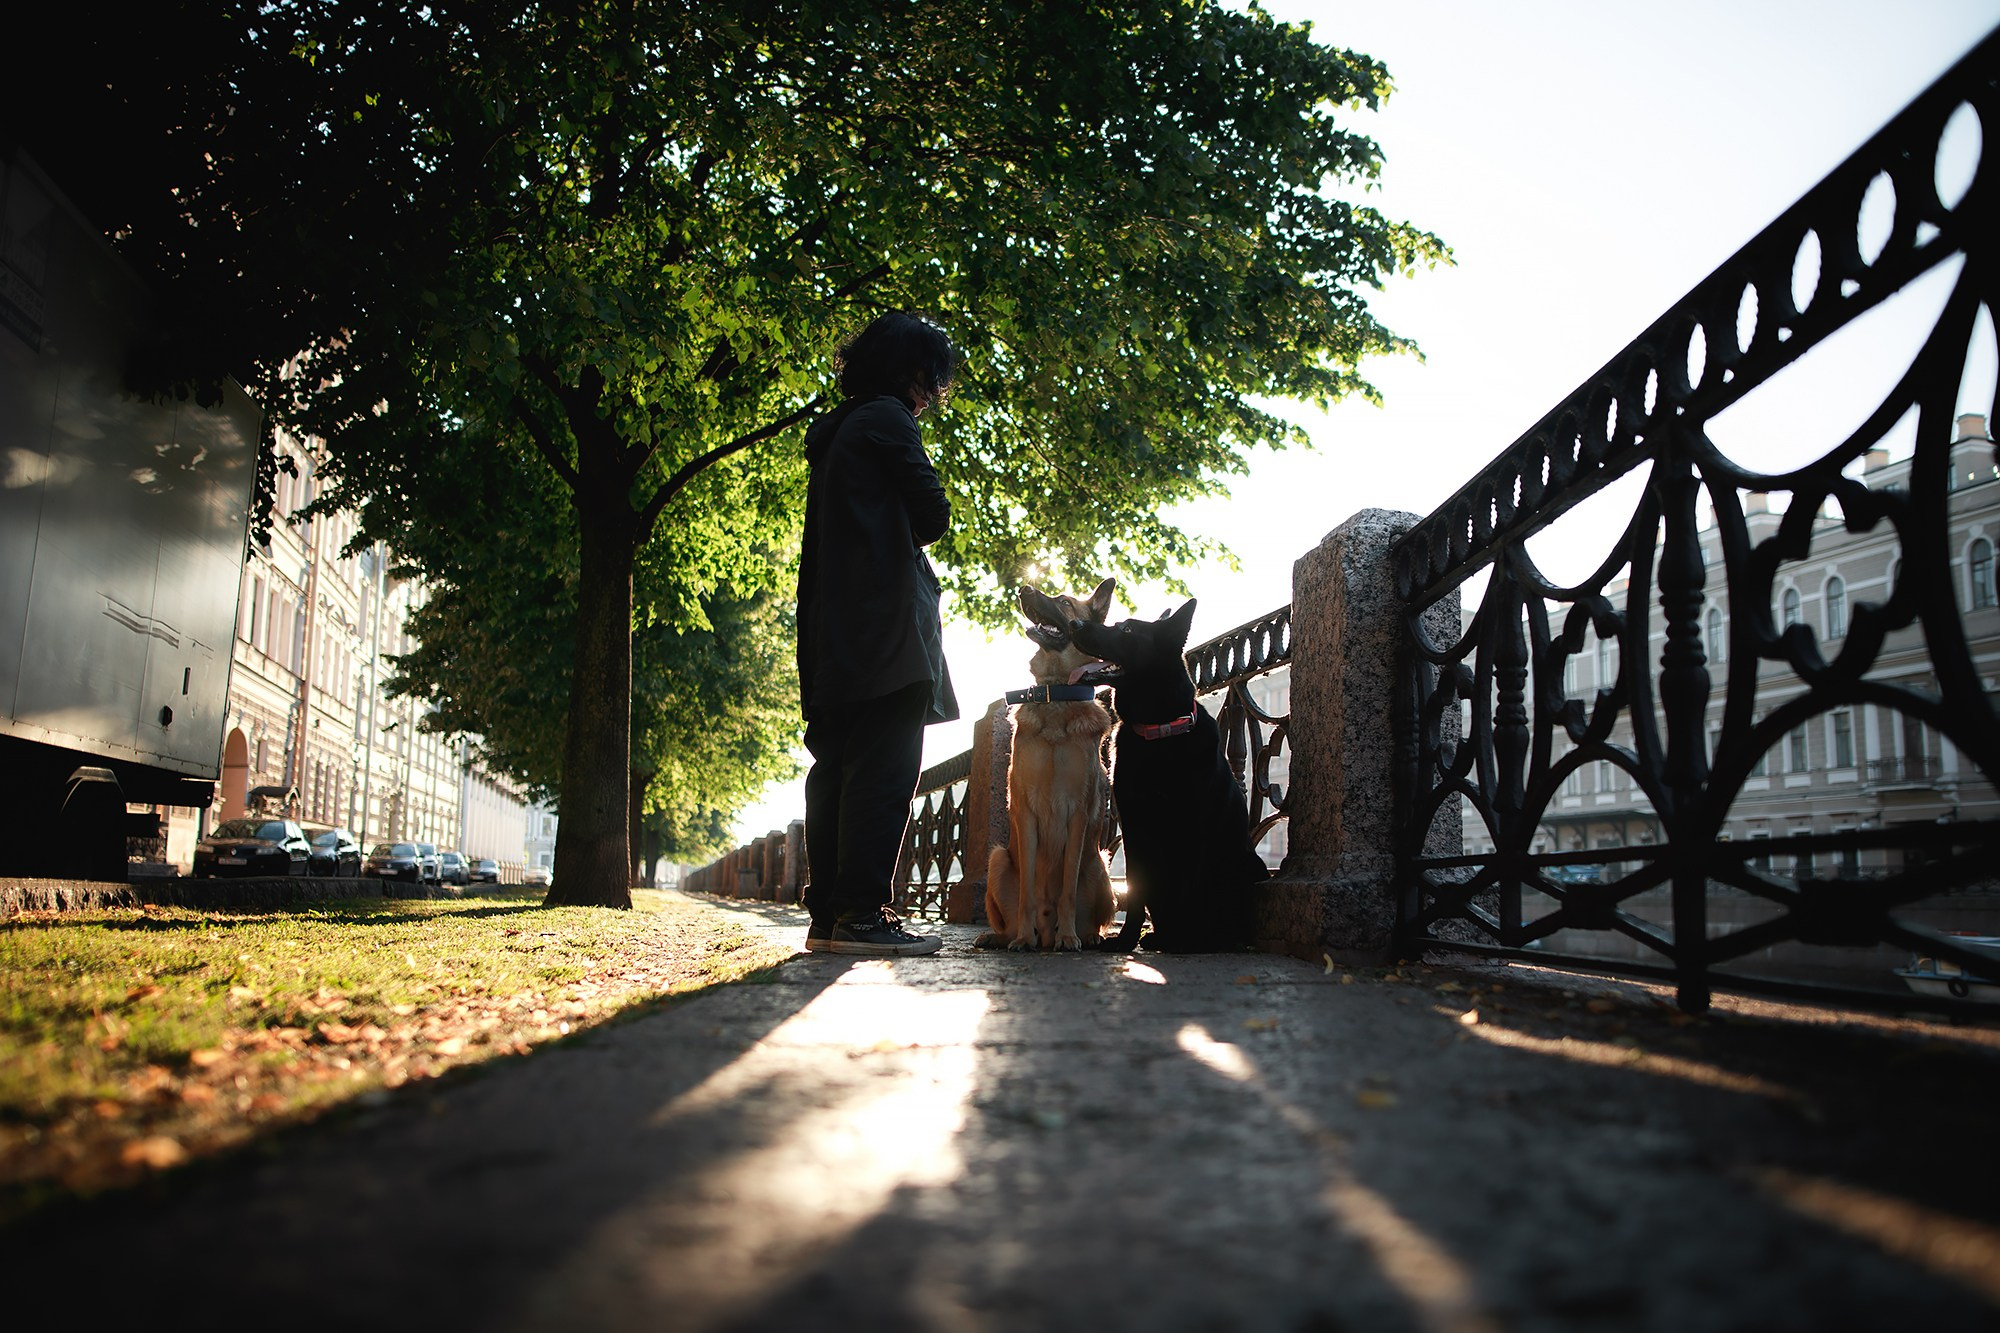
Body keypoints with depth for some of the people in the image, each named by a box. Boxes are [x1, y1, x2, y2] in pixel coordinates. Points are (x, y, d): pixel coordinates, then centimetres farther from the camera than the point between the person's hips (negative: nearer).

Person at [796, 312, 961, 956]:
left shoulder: (833, 433, 26)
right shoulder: (887, 418, -2)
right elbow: (933, 514, -7)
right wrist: (920, 526, 12)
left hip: (834, 636, 9)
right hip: (888, 627, -9)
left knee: (838, 769, 8)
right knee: (883, 768, -11)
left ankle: (828, 915, 9)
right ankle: (861, 915, -14)